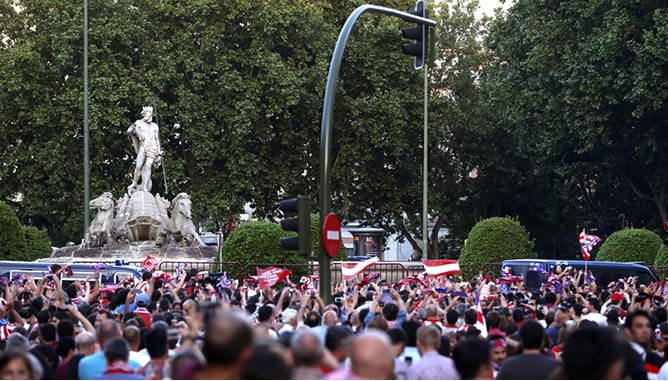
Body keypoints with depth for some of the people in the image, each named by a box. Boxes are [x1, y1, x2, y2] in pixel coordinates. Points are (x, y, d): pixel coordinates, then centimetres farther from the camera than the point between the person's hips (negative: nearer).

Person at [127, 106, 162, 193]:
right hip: (143, 147, -1)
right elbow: (129, 130, -3)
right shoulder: (139, 123, 10)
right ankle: (134, 184, 5)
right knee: (139, 166, -11)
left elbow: (157, 139, 20)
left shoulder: (155, 126, 19)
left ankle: (145, 187, -17)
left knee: (148, 166, -12)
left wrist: (159, 152, 14)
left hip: (152, 148, 1)